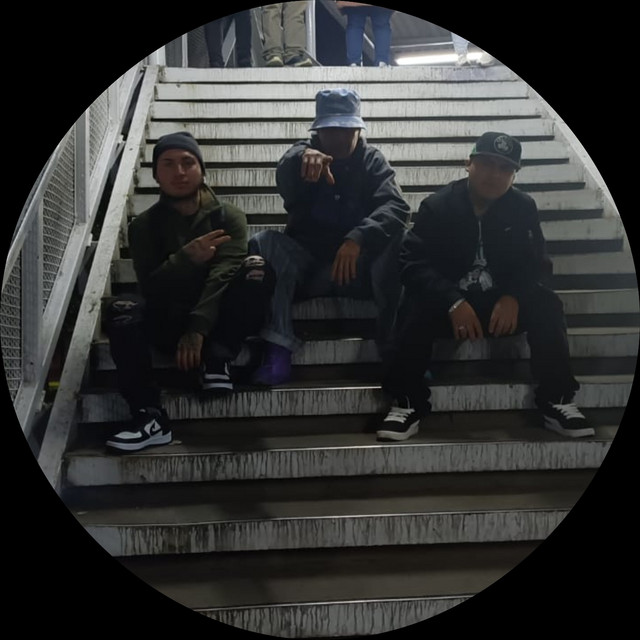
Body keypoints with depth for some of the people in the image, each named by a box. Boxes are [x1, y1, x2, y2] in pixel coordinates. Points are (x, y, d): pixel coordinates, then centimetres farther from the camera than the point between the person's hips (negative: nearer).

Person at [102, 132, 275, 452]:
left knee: (256, 269, -26)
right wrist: (186, 258, -28)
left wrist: (198, 329, -30)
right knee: (120, 308, -28)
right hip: (169, 322, 1)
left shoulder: (228, 216, 2)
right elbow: (151, 287, -8)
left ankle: (216, 361, -22)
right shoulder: (144, 225, 5)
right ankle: (150, 416, -31)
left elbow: (223, 276, -15)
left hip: (217, 322, -1)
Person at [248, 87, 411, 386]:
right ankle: (278, 349, -35)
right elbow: (285, 180, -20)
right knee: (266, 243, -26)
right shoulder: (304, 151, 6)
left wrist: (358, 239, -33)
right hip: (306, 264, 1)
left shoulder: (373, 161, 7)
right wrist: (302, 157, -46)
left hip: (358, 264, 0)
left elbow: (396, 208, -13)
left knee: (397, 243, -28)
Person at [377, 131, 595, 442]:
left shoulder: (523, 207, 0)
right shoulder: (437, 205, -8)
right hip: (449, 302, -2)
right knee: (415, 307, -33)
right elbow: (413, 262, -18)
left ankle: (557, 400, -14)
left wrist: (513, 297, -25)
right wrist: (453, 303, -33)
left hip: (503, 301, 2)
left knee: (546, 305, -25)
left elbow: (536, 263, -2)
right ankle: (407, 403, -23)